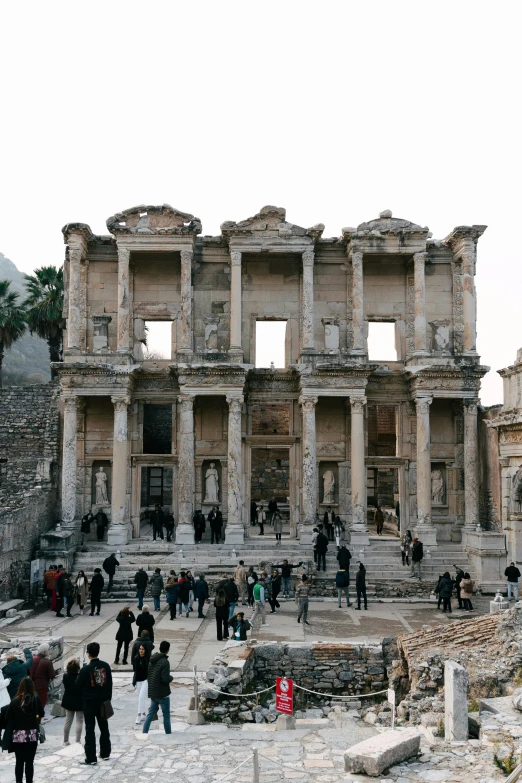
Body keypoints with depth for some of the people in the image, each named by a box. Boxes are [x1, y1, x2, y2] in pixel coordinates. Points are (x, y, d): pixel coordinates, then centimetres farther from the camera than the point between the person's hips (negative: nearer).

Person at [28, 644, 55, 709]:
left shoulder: (32, 660, 1)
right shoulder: (47, 662, -17)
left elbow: (28, 672, 13)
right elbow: (52, 676, -14)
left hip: (32, 687, 6)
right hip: (42, 688, -6)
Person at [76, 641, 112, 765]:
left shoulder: (85, 669, -17)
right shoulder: (106, 666, -4)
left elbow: (78, 685, -10)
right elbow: (110, 684, 2)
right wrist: (108, 698, 12)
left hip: (90, 702, -4)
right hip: (103, 701, 5)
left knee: (90, 729, 2)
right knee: (104, 727, 17)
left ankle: (91, 757, 2)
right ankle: (105, 753, 26)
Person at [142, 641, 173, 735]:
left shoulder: (151, 659, 3)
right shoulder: (165, 662, -21)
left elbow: (146, 674, 11)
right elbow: (166, 679, -24)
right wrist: (171, 677, -5)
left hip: (152, 692, 7)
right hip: (163, 693, -7)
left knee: (151, 713, 13)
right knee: (166, 715, 7)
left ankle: (144, 733, 8)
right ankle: (168, 734, 15)